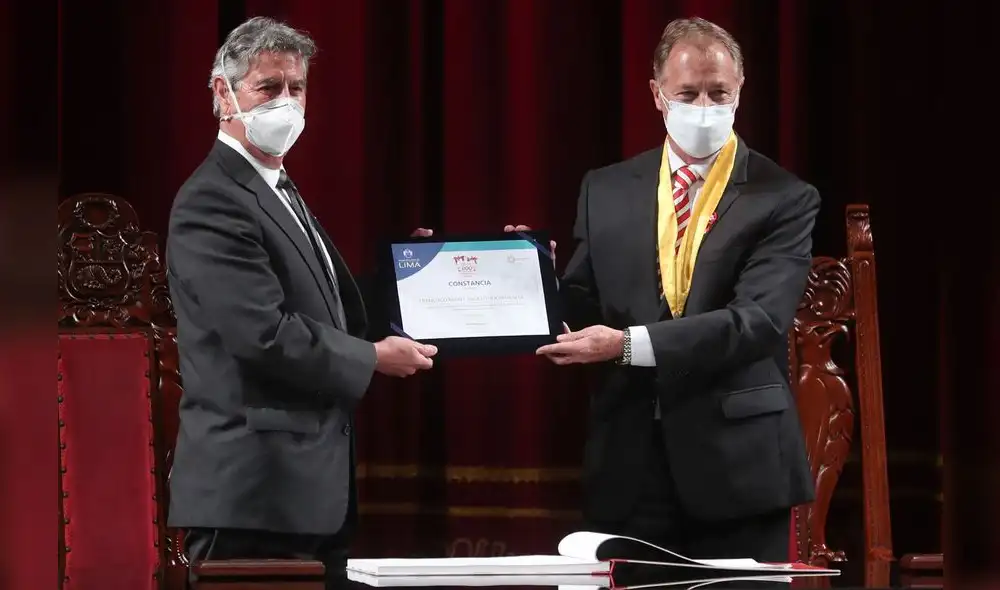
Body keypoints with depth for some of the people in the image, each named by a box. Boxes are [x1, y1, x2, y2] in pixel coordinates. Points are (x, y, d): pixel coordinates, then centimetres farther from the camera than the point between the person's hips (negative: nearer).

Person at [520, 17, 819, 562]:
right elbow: (583, 310, 13)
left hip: (735, 462, -3)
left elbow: (757, 318, -16)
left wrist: (630, 344, -24)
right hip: (629, 462, 3)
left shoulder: (783, 199, -3)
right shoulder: (606, 191, 10)